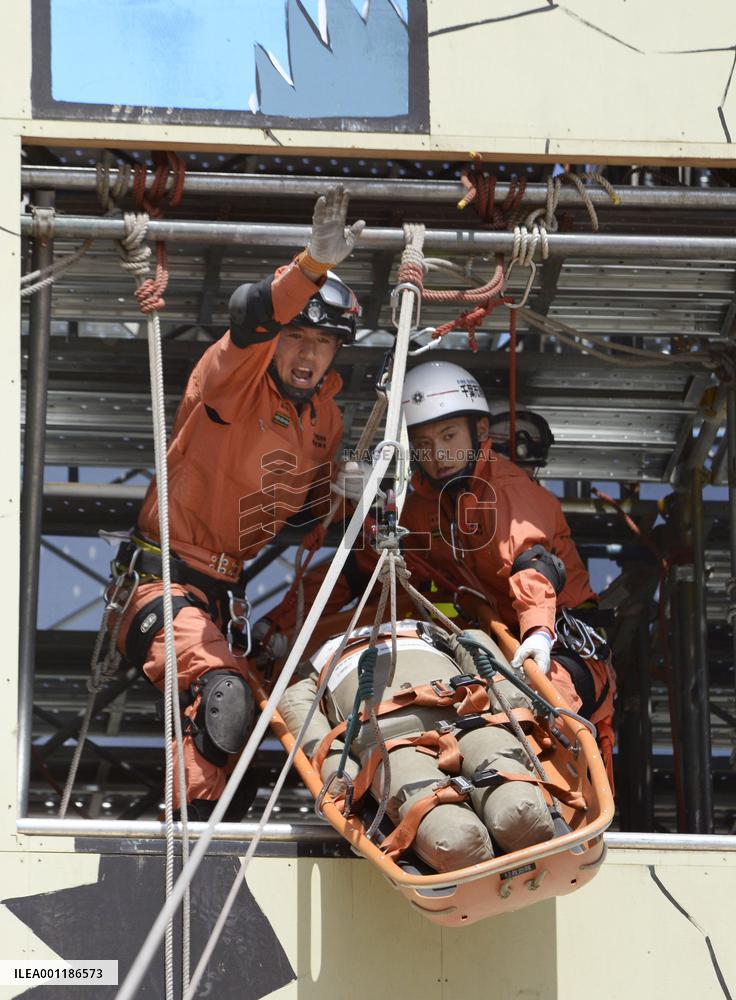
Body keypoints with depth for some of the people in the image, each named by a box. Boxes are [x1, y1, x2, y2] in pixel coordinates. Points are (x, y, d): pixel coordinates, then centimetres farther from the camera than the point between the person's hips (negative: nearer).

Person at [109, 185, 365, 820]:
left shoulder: (326, 419, 9)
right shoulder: (232, 378, -12)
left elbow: (318, 506, 22)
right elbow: (250, 317, -34)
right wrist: (314, 265, -51)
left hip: (228, 594, 8)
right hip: (169, 580, -8)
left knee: (233, 722, 14)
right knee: (223, 692, -31)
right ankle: (196, 816, -26)